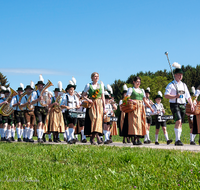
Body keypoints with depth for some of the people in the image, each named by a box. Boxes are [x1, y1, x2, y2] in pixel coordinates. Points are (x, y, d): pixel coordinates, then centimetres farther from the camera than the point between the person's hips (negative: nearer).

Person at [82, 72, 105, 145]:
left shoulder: (101, 85, 13)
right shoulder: (88, 85, 5)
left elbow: (102, 96, 14)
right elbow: (83, 95, 6)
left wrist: (104, 106, 9)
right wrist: (88, 99, -12)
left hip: (99, 104, 3)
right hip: (91, 104, -3)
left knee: (98, 119, -6)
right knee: (93, 118, -15)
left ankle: (92, 137, 1)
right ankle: (97, 137, -20)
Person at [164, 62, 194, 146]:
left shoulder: (184, 85, 19)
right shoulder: (171, 85, -1)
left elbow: (188, 96, 19)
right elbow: (166, 95, -10)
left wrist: (191, 104, 7)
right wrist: (175, 96, -22)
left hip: (183, 105, 6)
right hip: (175, 105, -6)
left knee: (180, 123, 6)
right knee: (178, 121, -19)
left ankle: (178, 140, 12)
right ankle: (177, 140, -20)